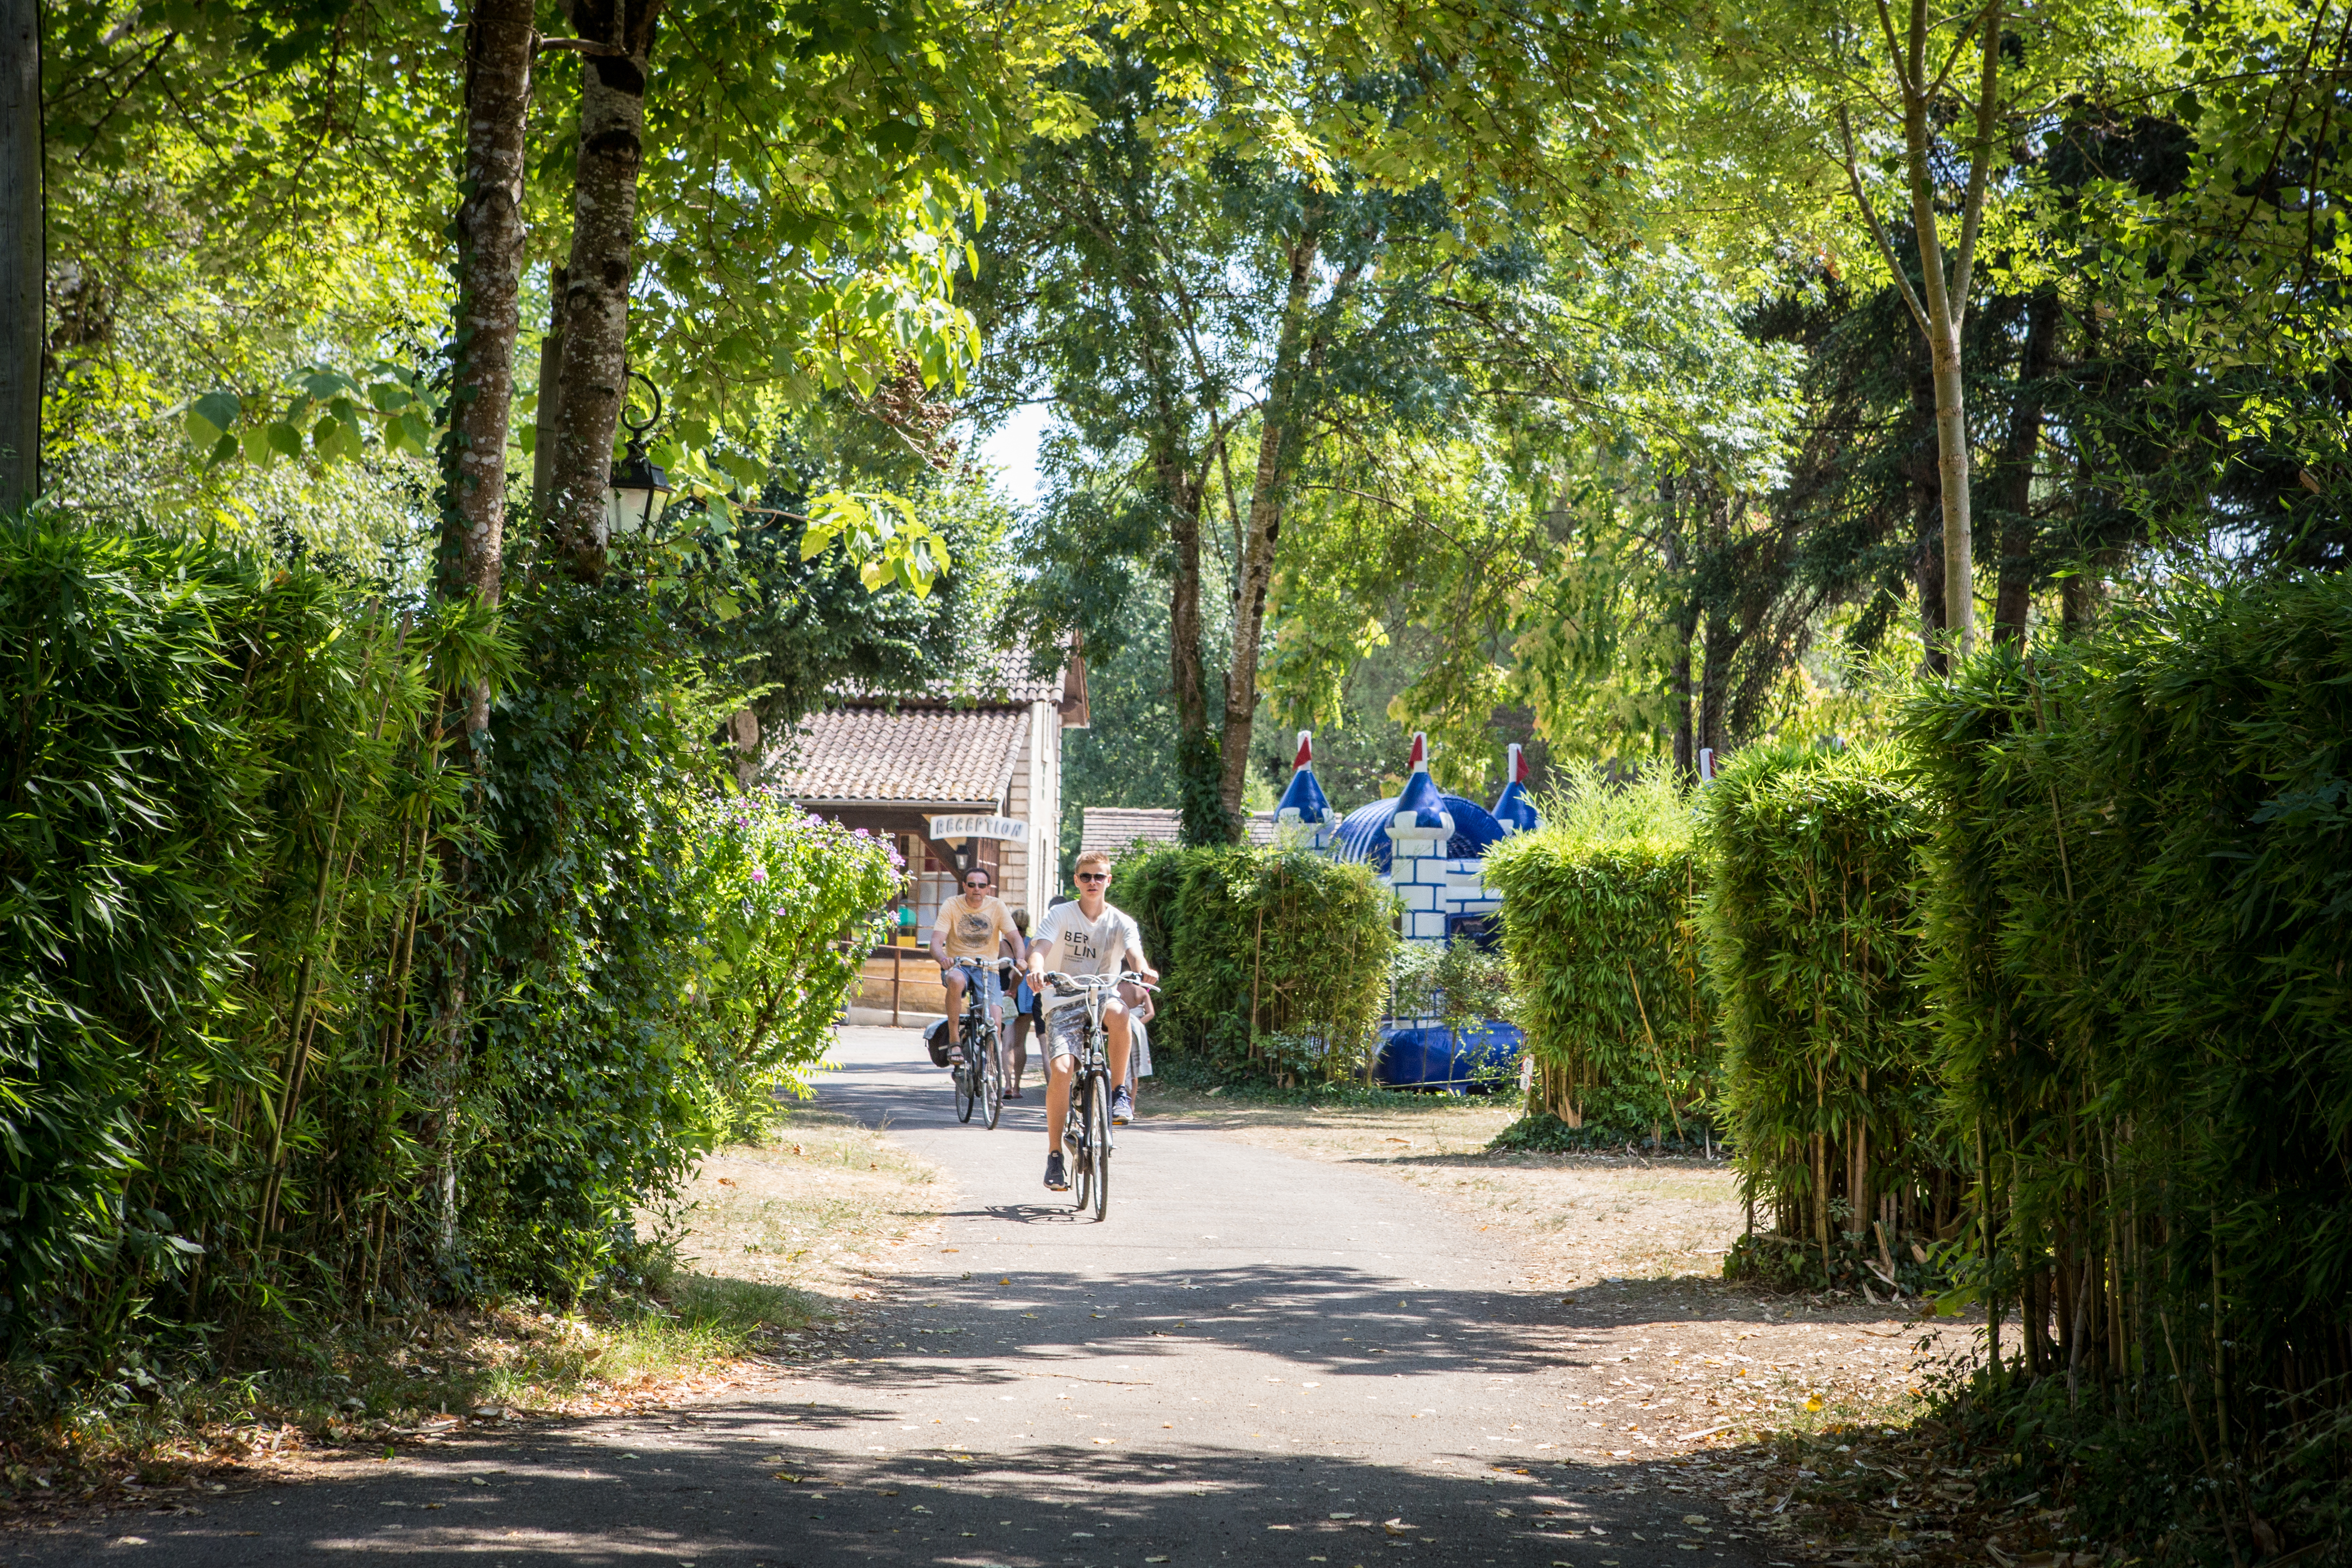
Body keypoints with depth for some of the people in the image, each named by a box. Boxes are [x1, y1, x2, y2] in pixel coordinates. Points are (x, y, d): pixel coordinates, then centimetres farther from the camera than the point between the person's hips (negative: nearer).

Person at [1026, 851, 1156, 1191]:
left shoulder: (1121, 922, 3)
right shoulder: (1060, 915, 1)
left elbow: (1135, 954, -14)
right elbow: (1039, 949, -13)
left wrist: (1144, 970, -38)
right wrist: (1037, 970, -37)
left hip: (1101, 997, 1)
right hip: (1063, 1003, -1)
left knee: (1118, 1012, -38)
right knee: (1061, 1069, -23)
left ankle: (1120, 1092, -18)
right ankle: (1055, 1155, -11)